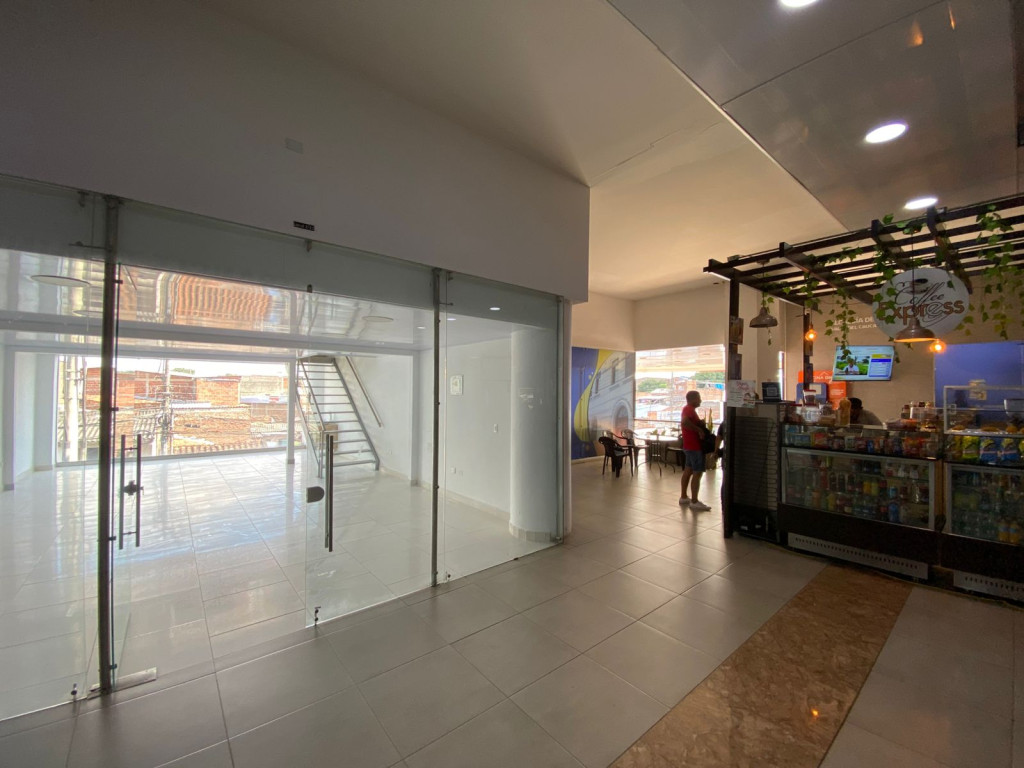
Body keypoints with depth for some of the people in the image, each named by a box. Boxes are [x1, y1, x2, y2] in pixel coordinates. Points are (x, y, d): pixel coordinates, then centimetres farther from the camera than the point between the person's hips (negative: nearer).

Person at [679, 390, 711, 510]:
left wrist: (700, 424, 5)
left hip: (689, 445, 10)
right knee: (697, 473, -6)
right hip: (694, 446, -10)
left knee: (688, 471, 14)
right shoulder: (689, 409, -17)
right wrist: (699, 430, -27)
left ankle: (684, 498, 21)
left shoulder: (688, 409, 15)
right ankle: (694, 502, -2)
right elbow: (684, 422, -36)